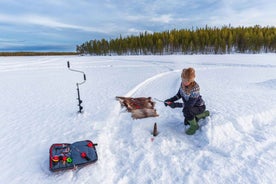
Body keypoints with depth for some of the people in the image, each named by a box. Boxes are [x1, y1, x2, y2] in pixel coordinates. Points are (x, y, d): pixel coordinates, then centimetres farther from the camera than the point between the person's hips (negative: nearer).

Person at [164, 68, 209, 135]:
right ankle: (204, 114, 37)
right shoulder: (183, 84, -17)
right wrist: (170, 100, -18)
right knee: (186, 122, 19)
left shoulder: (195, 88, -37)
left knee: (186, 110, -37)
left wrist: (176, 105, -38)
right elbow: (179, 95, -3)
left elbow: (189, 104, -36)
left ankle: (194, 126, -6)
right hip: (191, 106, 8)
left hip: (200, 106, -7)